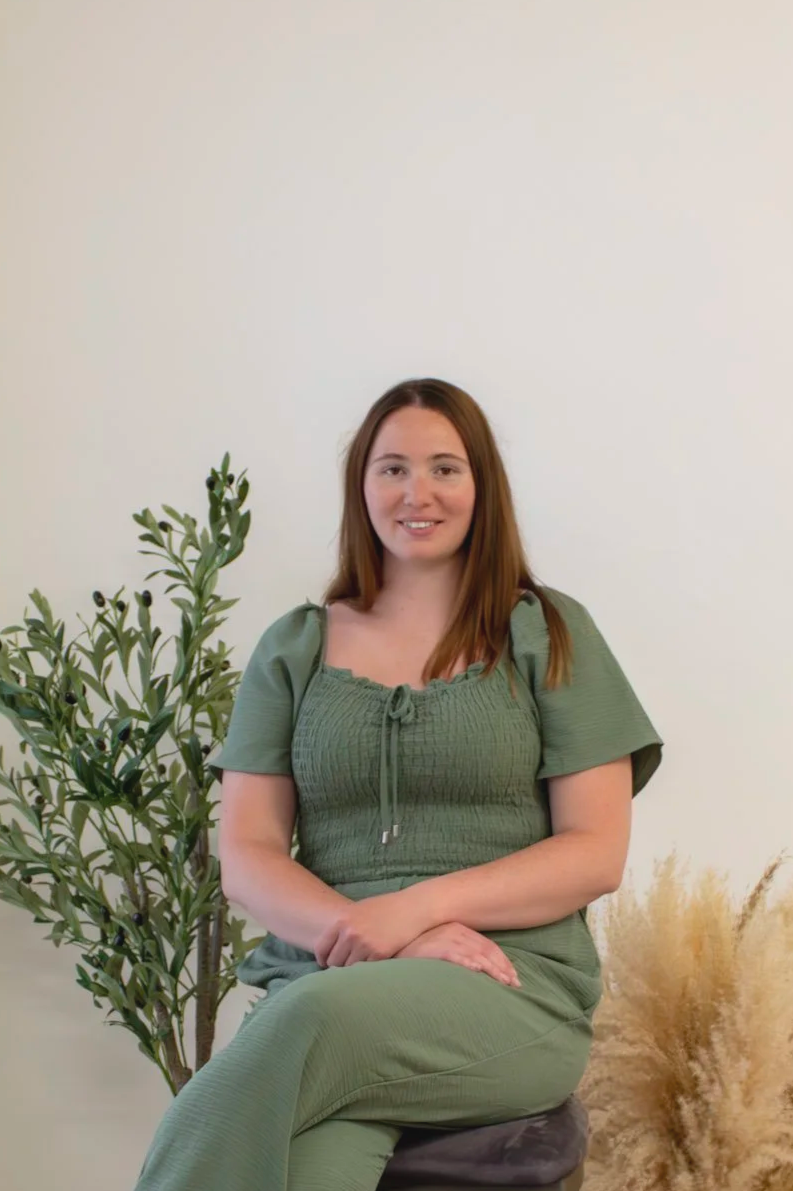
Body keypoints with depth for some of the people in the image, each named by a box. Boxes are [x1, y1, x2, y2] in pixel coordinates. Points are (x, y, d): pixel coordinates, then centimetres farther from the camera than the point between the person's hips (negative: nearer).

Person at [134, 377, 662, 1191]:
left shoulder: (547, 634, 10)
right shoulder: (294, 649, 15)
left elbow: (596, 854, 3)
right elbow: (245, 856, 8)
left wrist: (421, 906, -11)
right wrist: (378, 938, -11)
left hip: (512, 984, 0)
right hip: (317, 978, 1)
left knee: (324, 1016, -35)